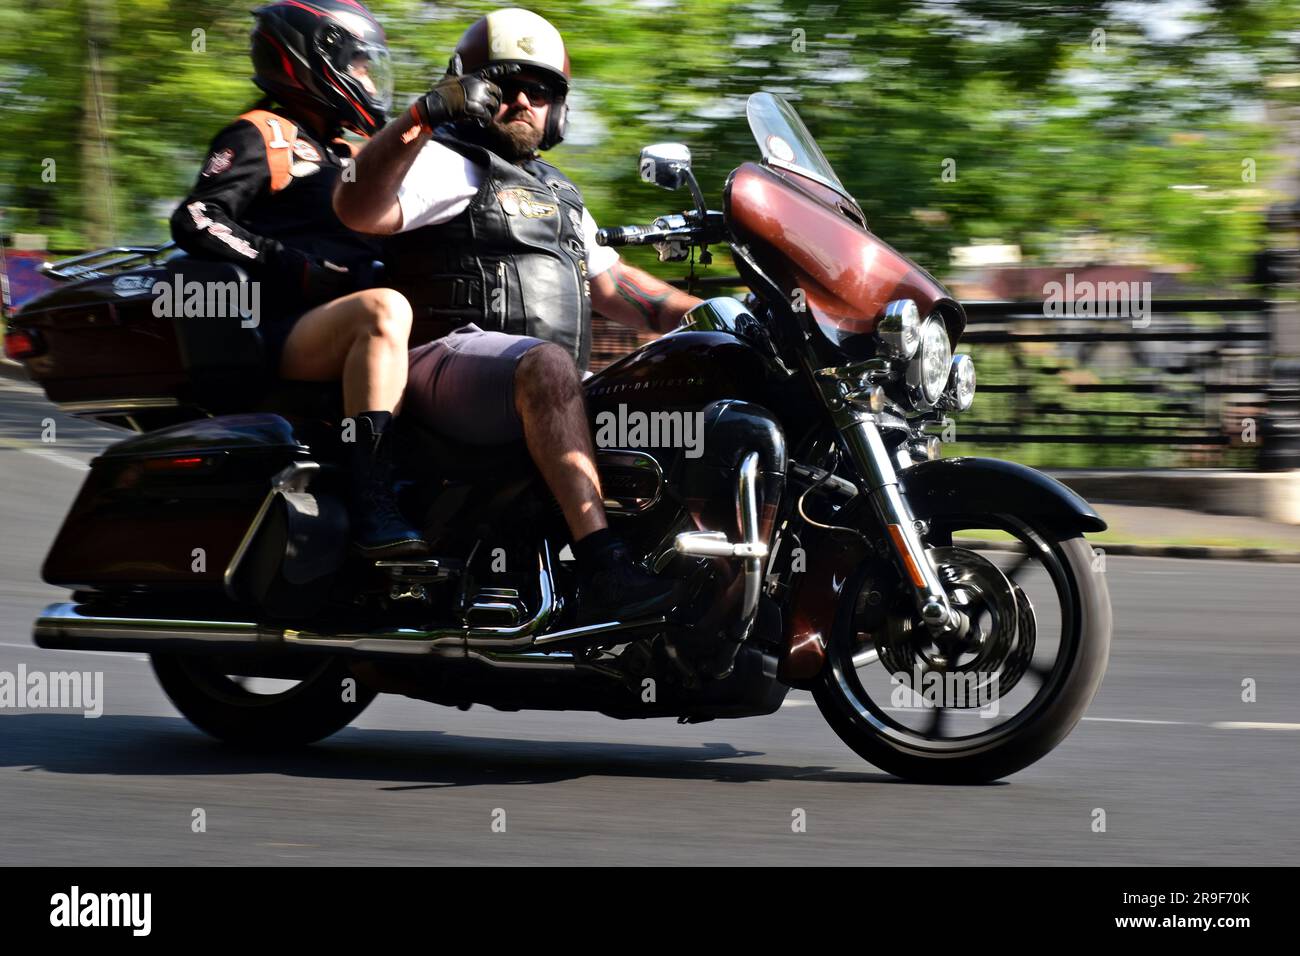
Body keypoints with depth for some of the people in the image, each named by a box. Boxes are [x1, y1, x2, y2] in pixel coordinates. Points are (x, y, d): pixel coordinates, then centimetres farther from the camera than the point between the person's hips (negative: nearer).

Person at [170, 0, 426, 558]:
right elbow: (194, 221, -10)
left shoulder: (354, 151, 28)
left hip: (346, 334, 8)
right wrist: (292, 266, -18)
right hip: (283, 334, -8)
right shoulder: (262, 136, 4)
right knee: (384, 309, -36)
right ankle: (373, 512, -46)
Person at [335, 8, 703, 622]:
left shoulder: (556, 192, 30)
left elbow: (608, 285, 32)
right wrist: (422, 116, -28)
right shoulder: (449, 164, 4)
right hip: (450, 359, -9)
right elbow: (358, 210, -15)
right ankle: (602, 573, -52)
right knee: (547, 364, -39)